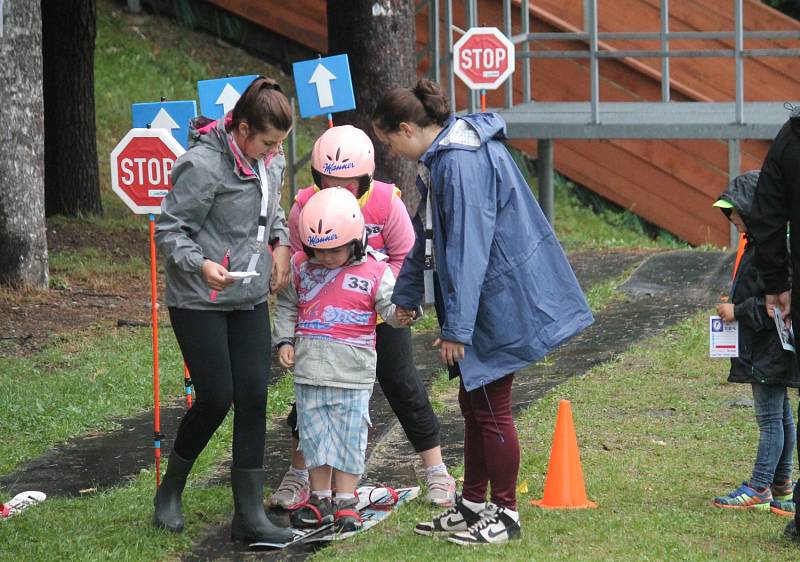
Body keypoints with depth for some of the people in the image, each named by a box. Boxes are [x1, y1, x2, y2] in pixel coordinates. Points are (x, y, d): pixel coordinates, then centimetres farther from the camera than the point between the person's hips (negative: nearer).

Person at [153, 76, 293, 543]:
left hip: (251, 299, 7)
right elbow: (170, 229, -16)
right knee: (216, 398, -7)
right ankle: (171, 490, 18)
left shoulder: (272, 160, 5)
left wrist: (282, 244, 6)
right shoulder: (203, 165, -19)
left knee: (254, 398, 0)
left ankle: (250, 514, 3)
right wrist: (200, 265, -32)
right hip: (199, 301, -7)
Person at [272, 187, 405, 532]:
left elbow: (389, 307, -9)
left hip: (353, 373, -3)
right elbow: (286, 306, 14)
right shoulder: (300, 267, 3)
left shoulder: (374, 271, -6)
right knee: (314, 435, 9)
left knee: (349, 436, 2)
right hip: (309, 371, 3)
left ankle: (346, 503, 12)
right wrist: (284, 341, 4)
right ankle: (320, 500, 20)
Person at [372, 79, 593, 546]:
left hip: (499, 302, -10)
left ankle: (504, 514, 11)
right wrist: (406, 295, 31)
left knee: (491, 409, 0)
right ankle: (473, 506, 27)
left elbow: (467, 249, -25)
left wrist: (456, 327, -23)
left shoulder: (462, 163, -24)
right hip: (489, 300, 10)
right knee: (472, 402, 17)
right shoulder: (442, 157, 10)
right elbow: (428, 235, 23)